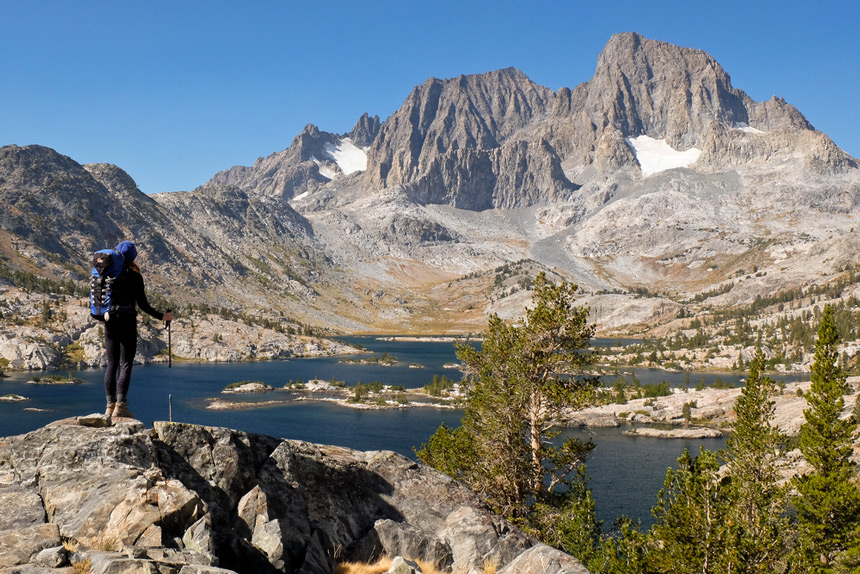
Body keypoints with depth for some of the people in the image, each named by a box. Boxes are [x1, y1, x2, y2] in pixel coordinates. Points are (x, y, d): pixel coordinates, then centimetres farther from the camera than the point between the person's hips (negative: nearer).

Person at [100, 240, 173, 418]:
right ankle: (120, 407, -9)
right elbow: (143, 304, -8)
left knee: (111, 365, 10)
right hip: (127, 323, -4)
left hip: (110, 322, 4)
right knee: (125, 365, -2)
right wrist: (162, 316, 2)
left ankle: (110, 406, 11)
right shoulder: (134, 277, -6)